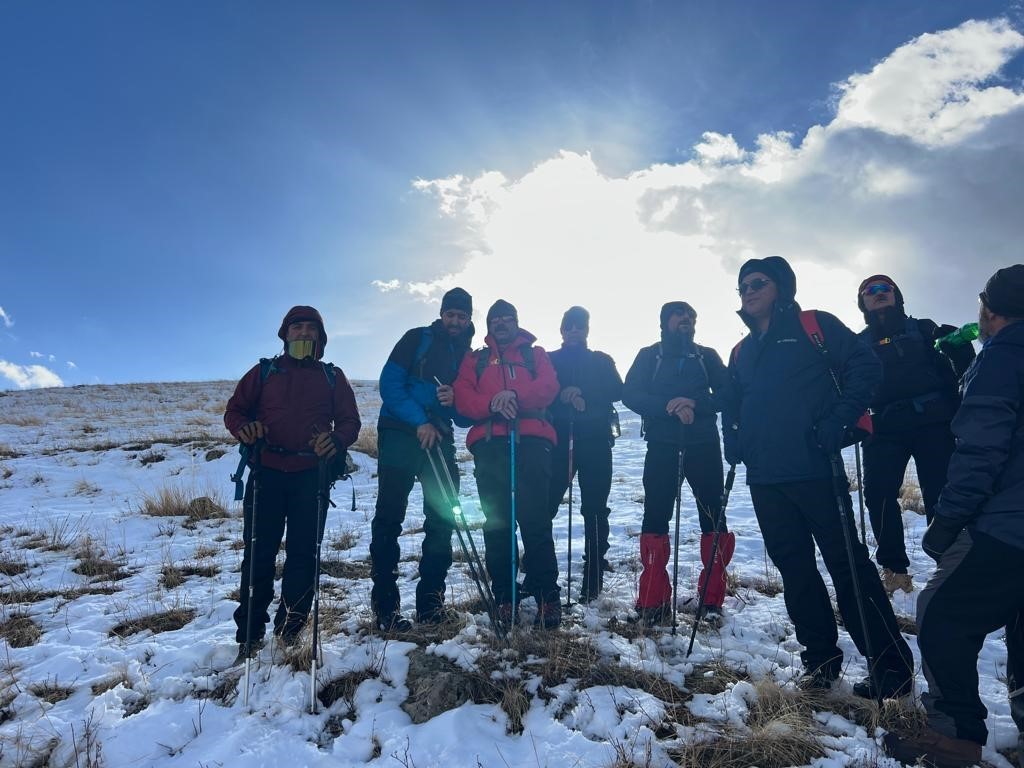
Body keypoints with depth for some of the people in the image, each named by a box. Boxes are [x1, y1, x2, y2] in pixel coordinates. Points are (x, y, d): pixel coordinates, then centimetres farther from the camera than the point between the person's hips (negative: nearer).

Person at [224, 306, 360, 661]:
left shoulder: (333, 377, 16)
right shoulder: (264, 371, 15)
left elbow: (350, 421, 11)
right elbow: (234, 410, 13)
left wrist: (336, 439, -12)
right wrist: (244, 427, -11)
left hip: (311, 476, 0)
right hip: (267, 472, 0)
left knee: (303, 552, 0)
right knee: (258, 551, -2)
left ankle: (290, 629, 11)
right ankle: (249, 635, 6)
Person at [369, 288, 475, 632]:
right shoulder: (417, 339, 4)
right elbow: (389, 383, -7)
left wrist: (454, 403, -12)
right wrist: (420, 421, -17)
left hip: (439, 439, 5)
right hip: (400, 434, -4)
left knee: (443, 518, 2)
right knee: (389, 516, -6)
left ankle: (430, 600, 13)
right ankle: (385, 604, -1)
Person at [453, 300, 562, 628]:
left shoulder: (535, 354, 23)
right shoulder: (475, 359, 25)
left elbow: (548, 386, 4)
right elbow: (462, 397, 8)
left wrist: (515, 395, -15)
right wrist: (491, 404, -12)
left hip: (531, 440, -1)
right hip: (489, 442, 2)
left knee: (535, 518, -10)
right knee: (496, 520, -2)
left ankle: (547, 594, -4)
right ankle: (504, 596, 4)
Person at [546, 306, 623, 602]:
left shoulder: (602, 361, 14)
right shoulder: (549, 360, 15)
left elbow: (617, 391, -2)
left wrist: (581, 392, -15)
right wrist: (565, 399, -14)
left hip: (595, 443, 0)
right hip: (558, 441, 0)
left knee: (595, 511, -2)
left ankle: (593, 581, 5)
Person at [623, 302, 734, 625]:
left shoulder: (707, 356, 15)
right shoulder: (649, 355, 11)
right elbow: (631, 394, -2)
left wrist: (695, 403, -16)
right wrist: (670, 408, -17)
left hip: (704, 446, 2)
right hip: (662, 447, -1)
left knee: (714, 518, -2)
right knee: (655, 517, -6)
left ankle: (712, 599, 9)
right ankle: (653, 600, 1)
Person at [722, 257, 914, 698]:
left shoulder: (814, 326, 1)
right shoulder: (743, 350, 18)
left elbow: (865, 367, -6)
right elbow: (733, 404, 26)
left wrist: (838, 420, -16)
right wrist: (733, 441, 9)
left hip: (814, 468, -6)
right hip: (765, 478, 6)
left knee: (847, 563, -3)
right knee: (792, 565, 10)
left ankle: (891, 668, 9)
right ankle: (821, 657, 23)